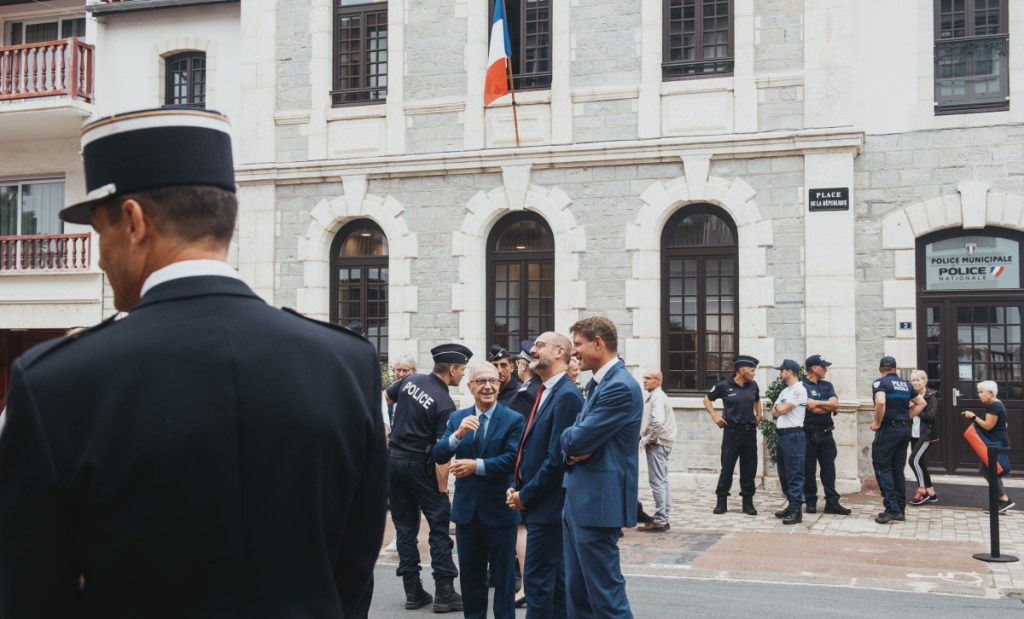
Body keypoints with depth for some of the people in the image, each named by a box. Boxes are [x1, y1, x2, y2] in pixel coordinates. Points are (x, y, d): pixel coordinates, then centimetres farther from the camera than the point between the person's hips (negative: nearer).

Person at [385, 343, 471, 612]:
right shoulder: (445, 404, -17)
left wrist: (386, 429, 21)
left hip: (393, 460, 6)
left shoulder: (411, 380, 1)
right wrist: (442, 485, -14)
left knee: (405, 527, 11)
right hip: (419, 465, -6)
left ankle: (413, 591, 13)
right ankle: (444, 593, 2)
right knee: (439, 526, 4)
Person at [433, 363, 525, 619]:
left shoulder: (514, 420, -7)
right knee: (470, 575, 15)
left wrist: (477, 465, -22)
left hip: (498, 509, -4)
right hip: (466, 508, 4)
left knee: (502, 576, 8)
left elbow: (512, 459, -18)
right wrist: (458, 434, -22)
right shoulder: (457, 418, 5)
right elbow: (438, 456, -4)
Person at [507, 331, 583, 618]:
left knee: (537, 579, -6)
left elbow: (557, 458, -21)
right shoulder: (546, 392, 14)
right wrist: (517, 487, 7)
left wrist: (526, 495, -14)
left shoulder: (567, 395, -17)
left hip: (548, 505, -10)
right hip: (539, 503, 10)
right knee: (554, 577, 15)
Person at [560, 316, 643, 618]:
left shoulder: (620, 386, -18)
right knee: (577, 592, 15)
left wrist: (568, 438, 2)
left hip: (598, 503, -10)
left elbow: (577, 439, -21)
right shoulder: (600, 383, 15)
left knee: (605, 591, -4)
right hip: (579, 501, 10)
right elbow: (572, 440, 15)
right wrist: (572, 449, -7)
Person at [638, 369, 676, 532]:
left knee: (657, 481, -8)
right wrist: (645, 438, 9)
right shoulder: (653, 396, 18)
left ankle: (660, 520, -6)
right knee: (661, 481, 12)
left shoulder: (657, 397, -14)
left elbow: (658, 421, -26)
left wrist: (646, 440, -16)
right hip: (658, 443, 11)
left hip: (657, 444, -11)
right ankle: (663, 518, 18)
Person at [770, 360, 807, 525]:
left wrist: (778, 407, 6)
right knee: (783, 474, 12)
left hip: (793, 435, -10)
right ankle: (791, 505, 20)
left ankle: (796, 510, -8)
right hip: (780, 435, 10)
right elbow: (774, 412, 16)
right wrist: (780, 409, -4)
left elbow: (783, 409, -15)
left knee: (795, 474, -8)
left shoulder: (799, 390, -10)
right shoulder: (784, 391, 19)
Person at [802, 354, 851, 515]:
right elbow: (813, 409, -16)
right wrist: (830, 408, -2)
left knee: (829, 468, 5)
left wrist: (816, 402, -13)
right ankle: (810, 502, 11)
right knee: (809, 469, 2)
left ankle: (832, 502, 7)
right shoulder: (802, 386, -7)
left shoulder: (827, 385, 13)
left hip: (826, 433, 5)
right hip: (809, 433, -5)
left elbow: (835, 403, -3)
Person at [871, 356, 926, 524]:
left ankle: (892, 509, -11)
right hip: (905, 429, 7)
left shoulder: (880, 382, -7)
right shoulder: (905, 384, 13)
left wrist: (877, 423, -13)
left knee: (882, 467, -3)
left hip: (888, 429, -7)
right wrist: (906, 416, 14)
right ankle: (900, 510, 13)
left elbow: (880, 403, -25)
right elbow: (921, 403, 19)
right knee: (898, 469, 12)